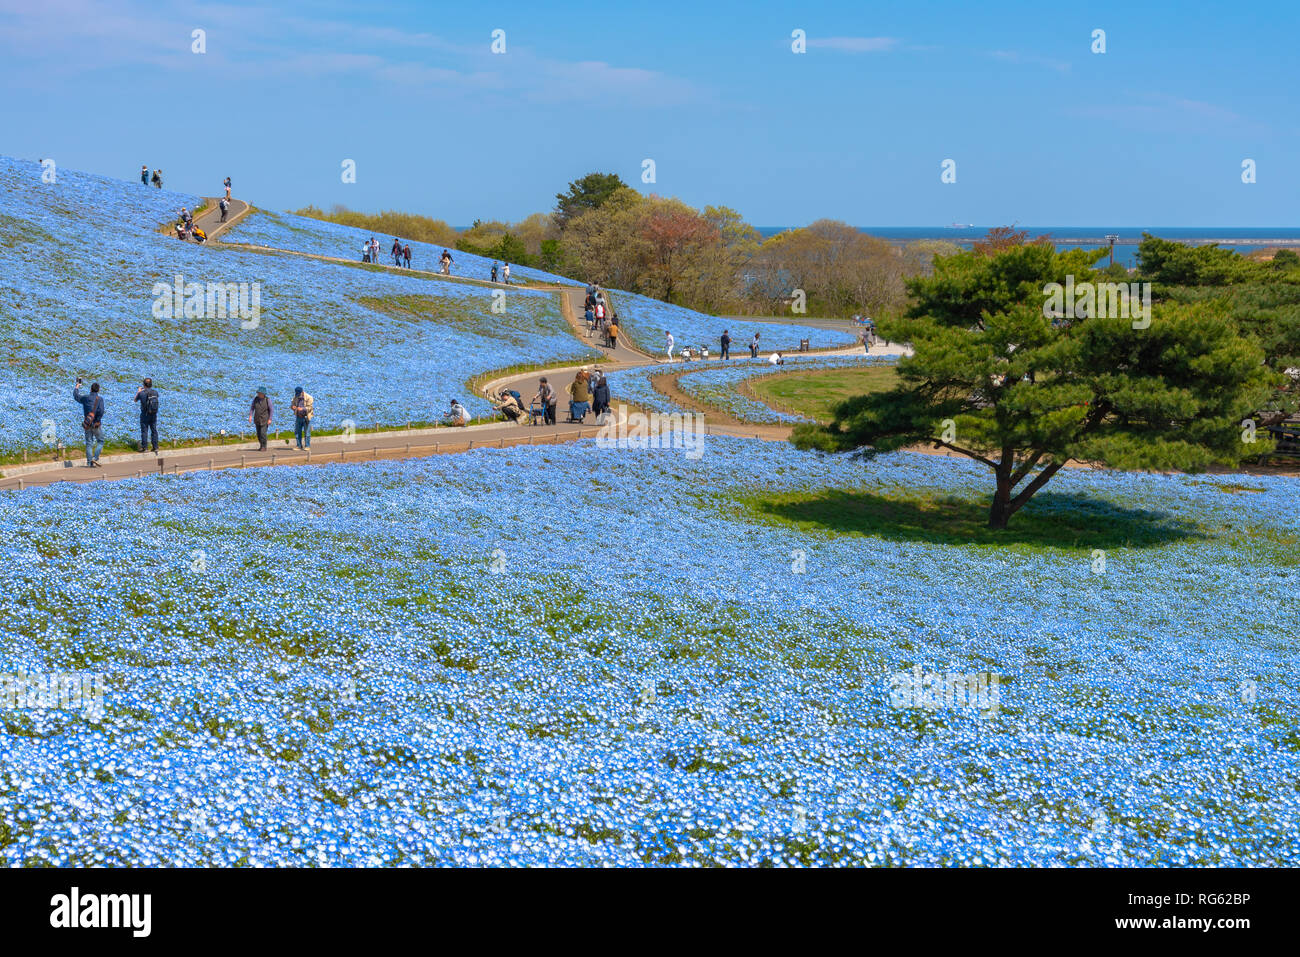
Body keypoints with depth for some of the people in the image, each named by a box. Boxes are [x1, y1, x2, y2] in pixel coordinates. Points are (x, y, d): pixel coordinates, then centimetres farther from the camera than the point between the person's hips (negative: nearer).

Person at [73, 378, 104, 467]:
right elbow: (101, 411, -23)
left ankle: (89, 463, 4)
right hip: (96, 424, -4)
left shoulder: (85, 398, 3)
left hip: (87, 424, 4)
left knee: (89, 443, 7)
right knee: (100, 441, 10)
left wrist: (77, 385, 36)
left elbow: (76, 396, 23)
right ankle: (95, 458, -7)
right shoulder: (99, 398, -10)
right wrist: (97, 420, -9)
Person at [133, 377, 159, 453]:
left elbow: (135, 400, 6)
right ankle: (155, 447, 12)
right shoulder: (155, 392, -3)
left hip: (145, 415, -4)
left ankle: (144, 447, 4)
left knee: (144, 431, 3)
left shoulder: (141, 393, -13)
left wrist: (138, 391, 21)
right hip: (154, 414, 4)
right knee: (154, 431, 10)